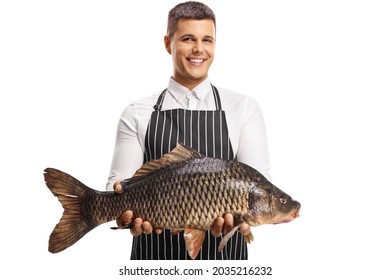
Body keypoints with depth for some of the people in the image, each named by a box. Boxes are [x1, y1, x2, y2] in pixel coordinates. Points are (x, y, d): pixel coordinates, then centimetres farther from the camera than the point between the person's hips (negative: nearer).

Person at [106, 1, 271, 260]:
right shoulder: (137, 114, 1)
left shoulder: (244, 109, 0)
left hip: (222, 252, 0)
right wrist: (126, 209, -27)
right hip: (155, 253, 0)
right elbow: (120, 181, -4)